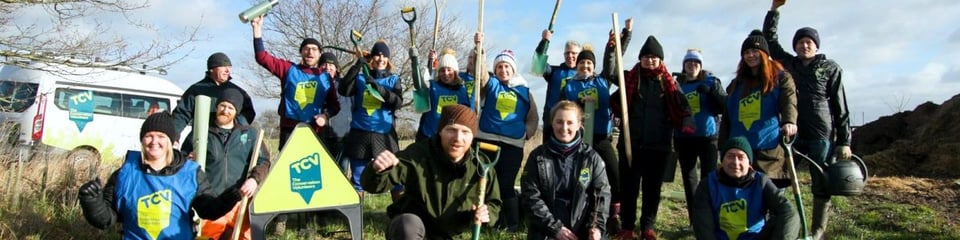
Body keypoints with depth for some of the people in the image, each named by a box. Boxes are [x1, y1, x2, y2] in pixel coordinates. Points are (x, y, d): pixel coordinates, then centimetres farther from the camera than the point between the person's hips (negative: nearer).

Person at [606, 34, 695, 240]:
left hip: (658, 145, 1)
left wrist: (687, 125, -20)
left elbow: (682, 108, -1)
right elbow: (609, 70, 0)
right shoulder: (630, 78, 6)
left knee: (653, 188, 9)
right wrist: (611, 48, -15)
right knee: (628, 186, 5)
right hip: (631, 143, 0)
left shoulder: (669, 83, 5)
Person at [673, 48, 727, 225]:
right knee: (689, 178, 7)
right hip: (684, 138, 3)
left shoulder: (711, 81, 4)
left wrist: (711, 92, -18)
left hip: (708, 136, -3)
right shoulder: (677, 84, 9)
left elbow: (725, 106, -5)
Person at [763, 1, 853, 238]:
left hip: (822, 135, -2)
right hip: (792, 133, 3)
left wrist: (844, 141, -3)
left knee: (821, 185, 4)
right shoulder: (788, 63, 11)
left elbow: (840, 106, 1)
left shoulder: (830, 68, 3)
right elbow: (770, 39, 11)